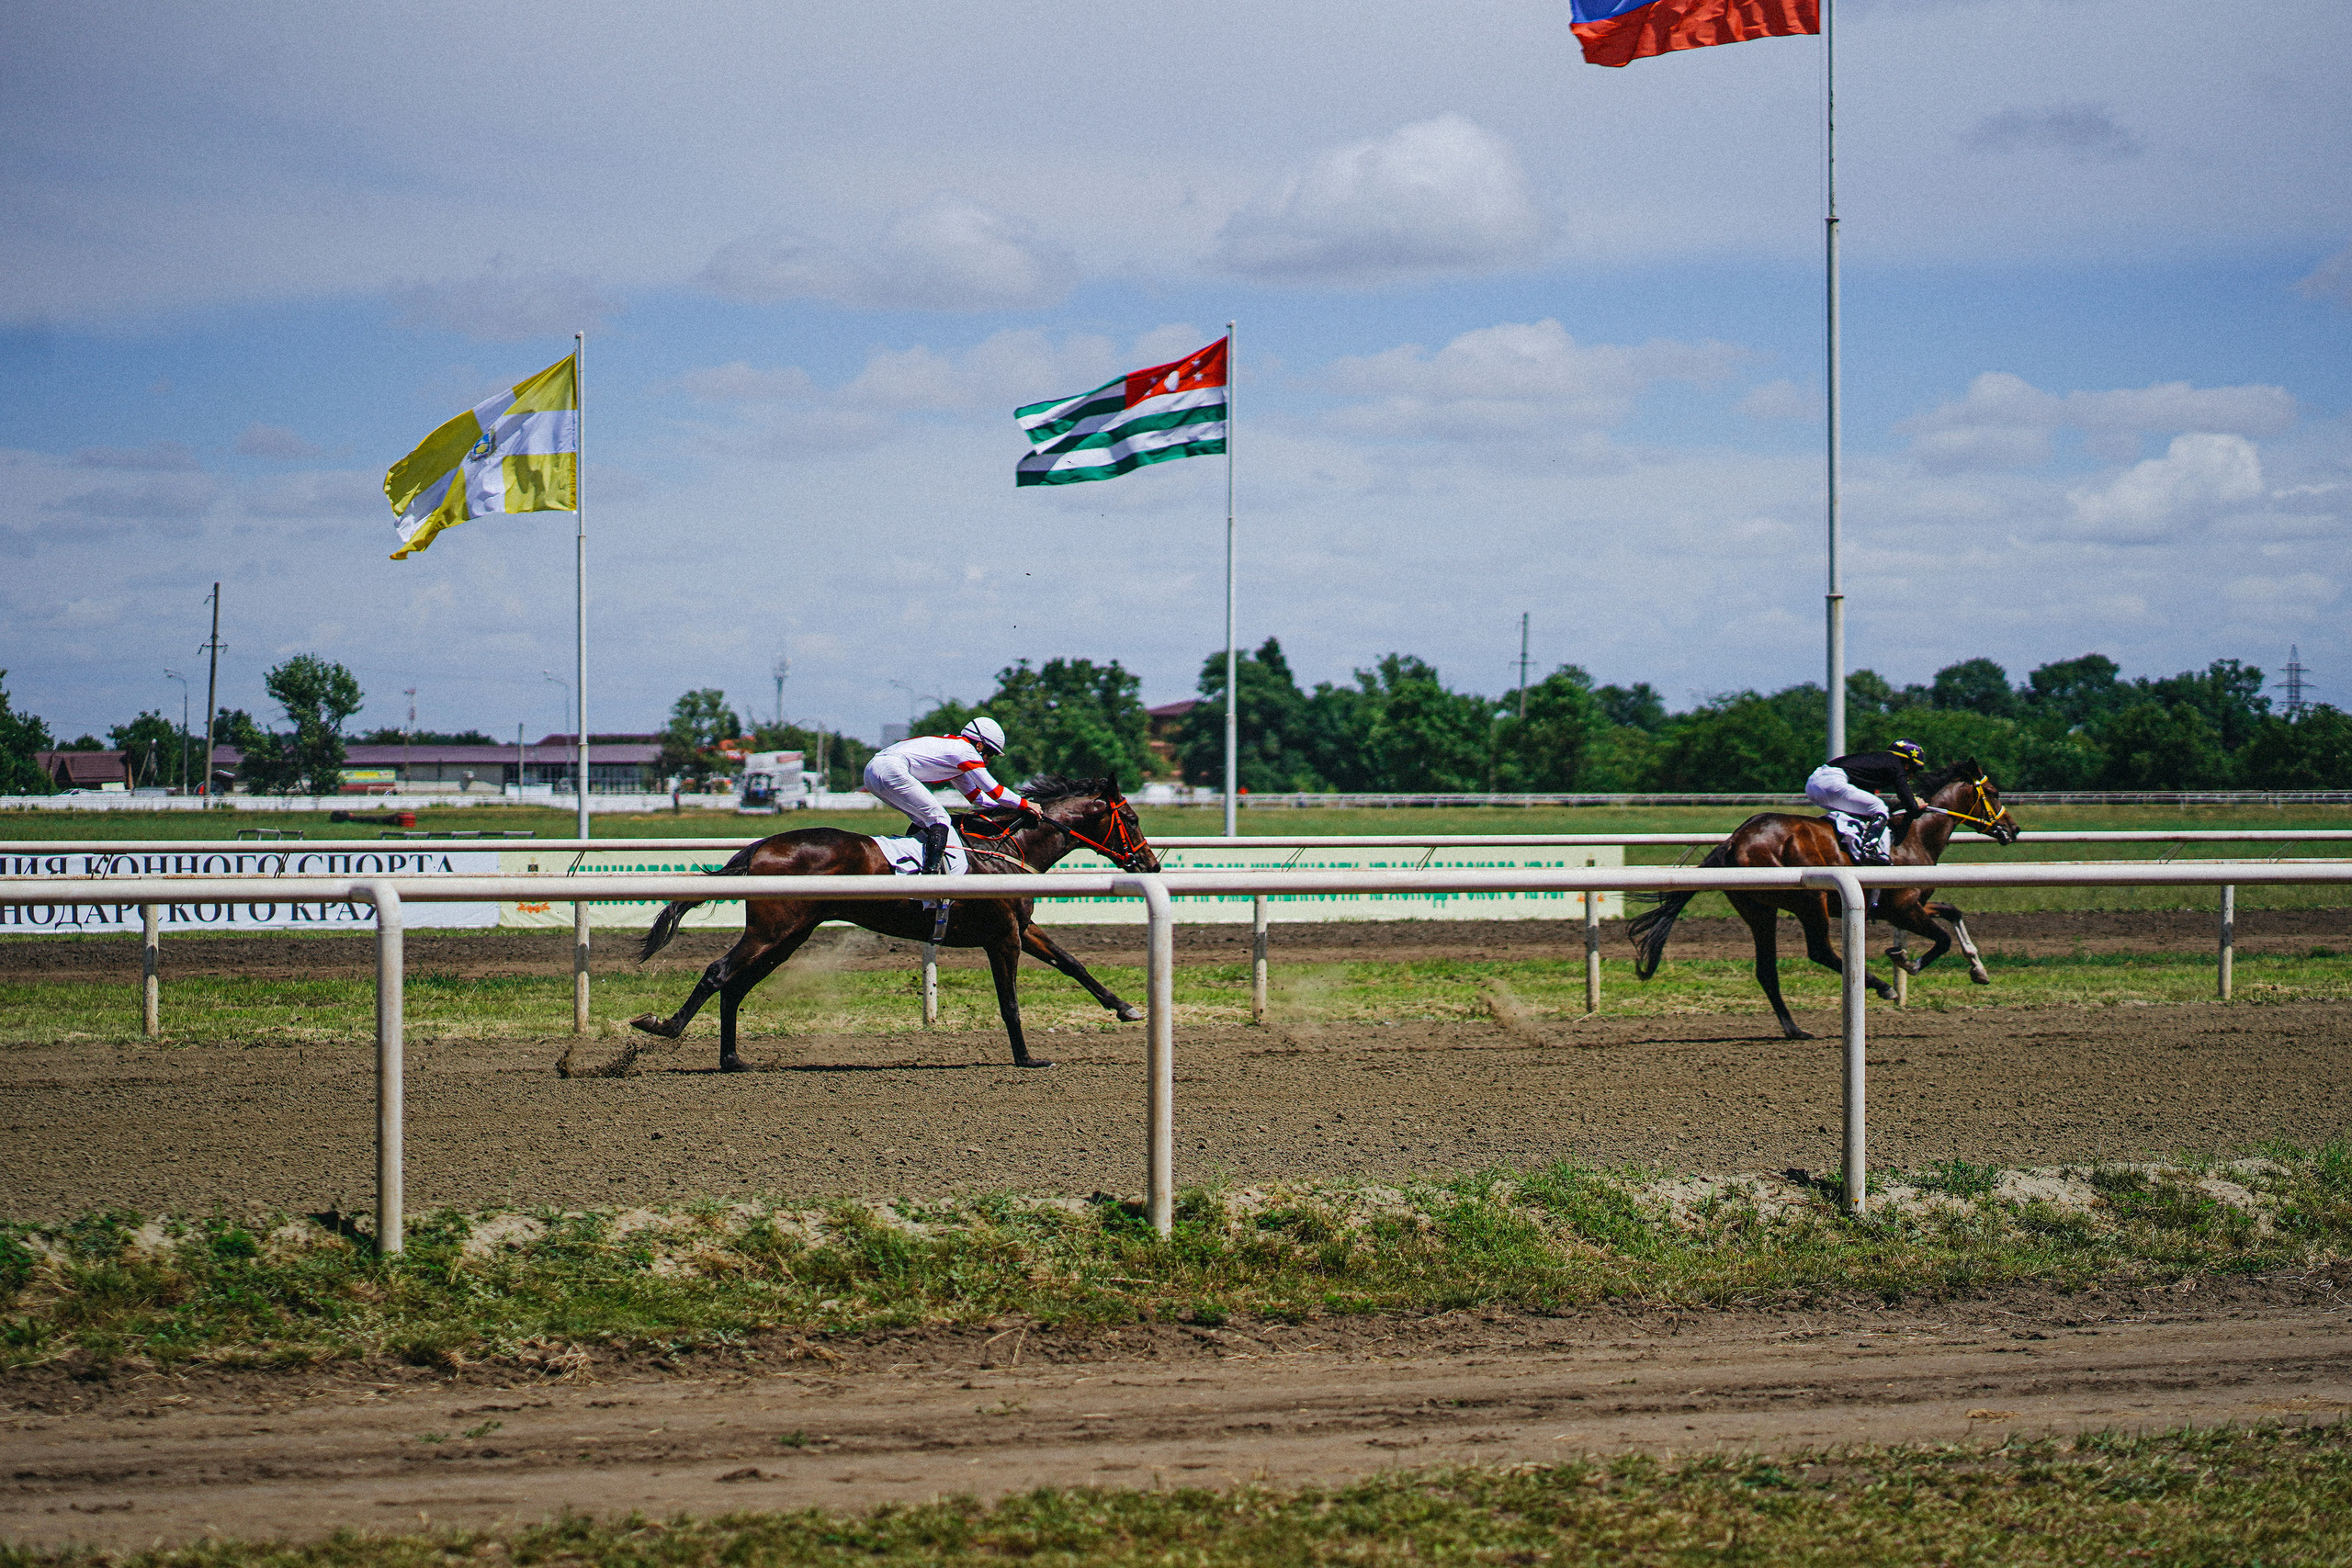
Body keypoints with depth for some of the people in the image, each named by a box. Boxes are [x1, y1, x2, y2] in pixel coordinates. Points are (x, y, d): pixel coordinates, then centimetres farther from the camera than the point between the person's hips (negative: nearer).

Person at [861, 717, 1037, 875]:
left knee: (922, 820, 19)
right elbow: (993, 790, 0)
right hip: (891, 770, -10)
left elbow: (975, 795, 33)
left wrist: (1008, 808, 28)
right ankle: (931, 870, -22)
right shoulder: (965, 751, -1)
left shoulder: (955, 747, 29)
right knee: (938, 819, -10)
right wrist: (1024, 805, 10)